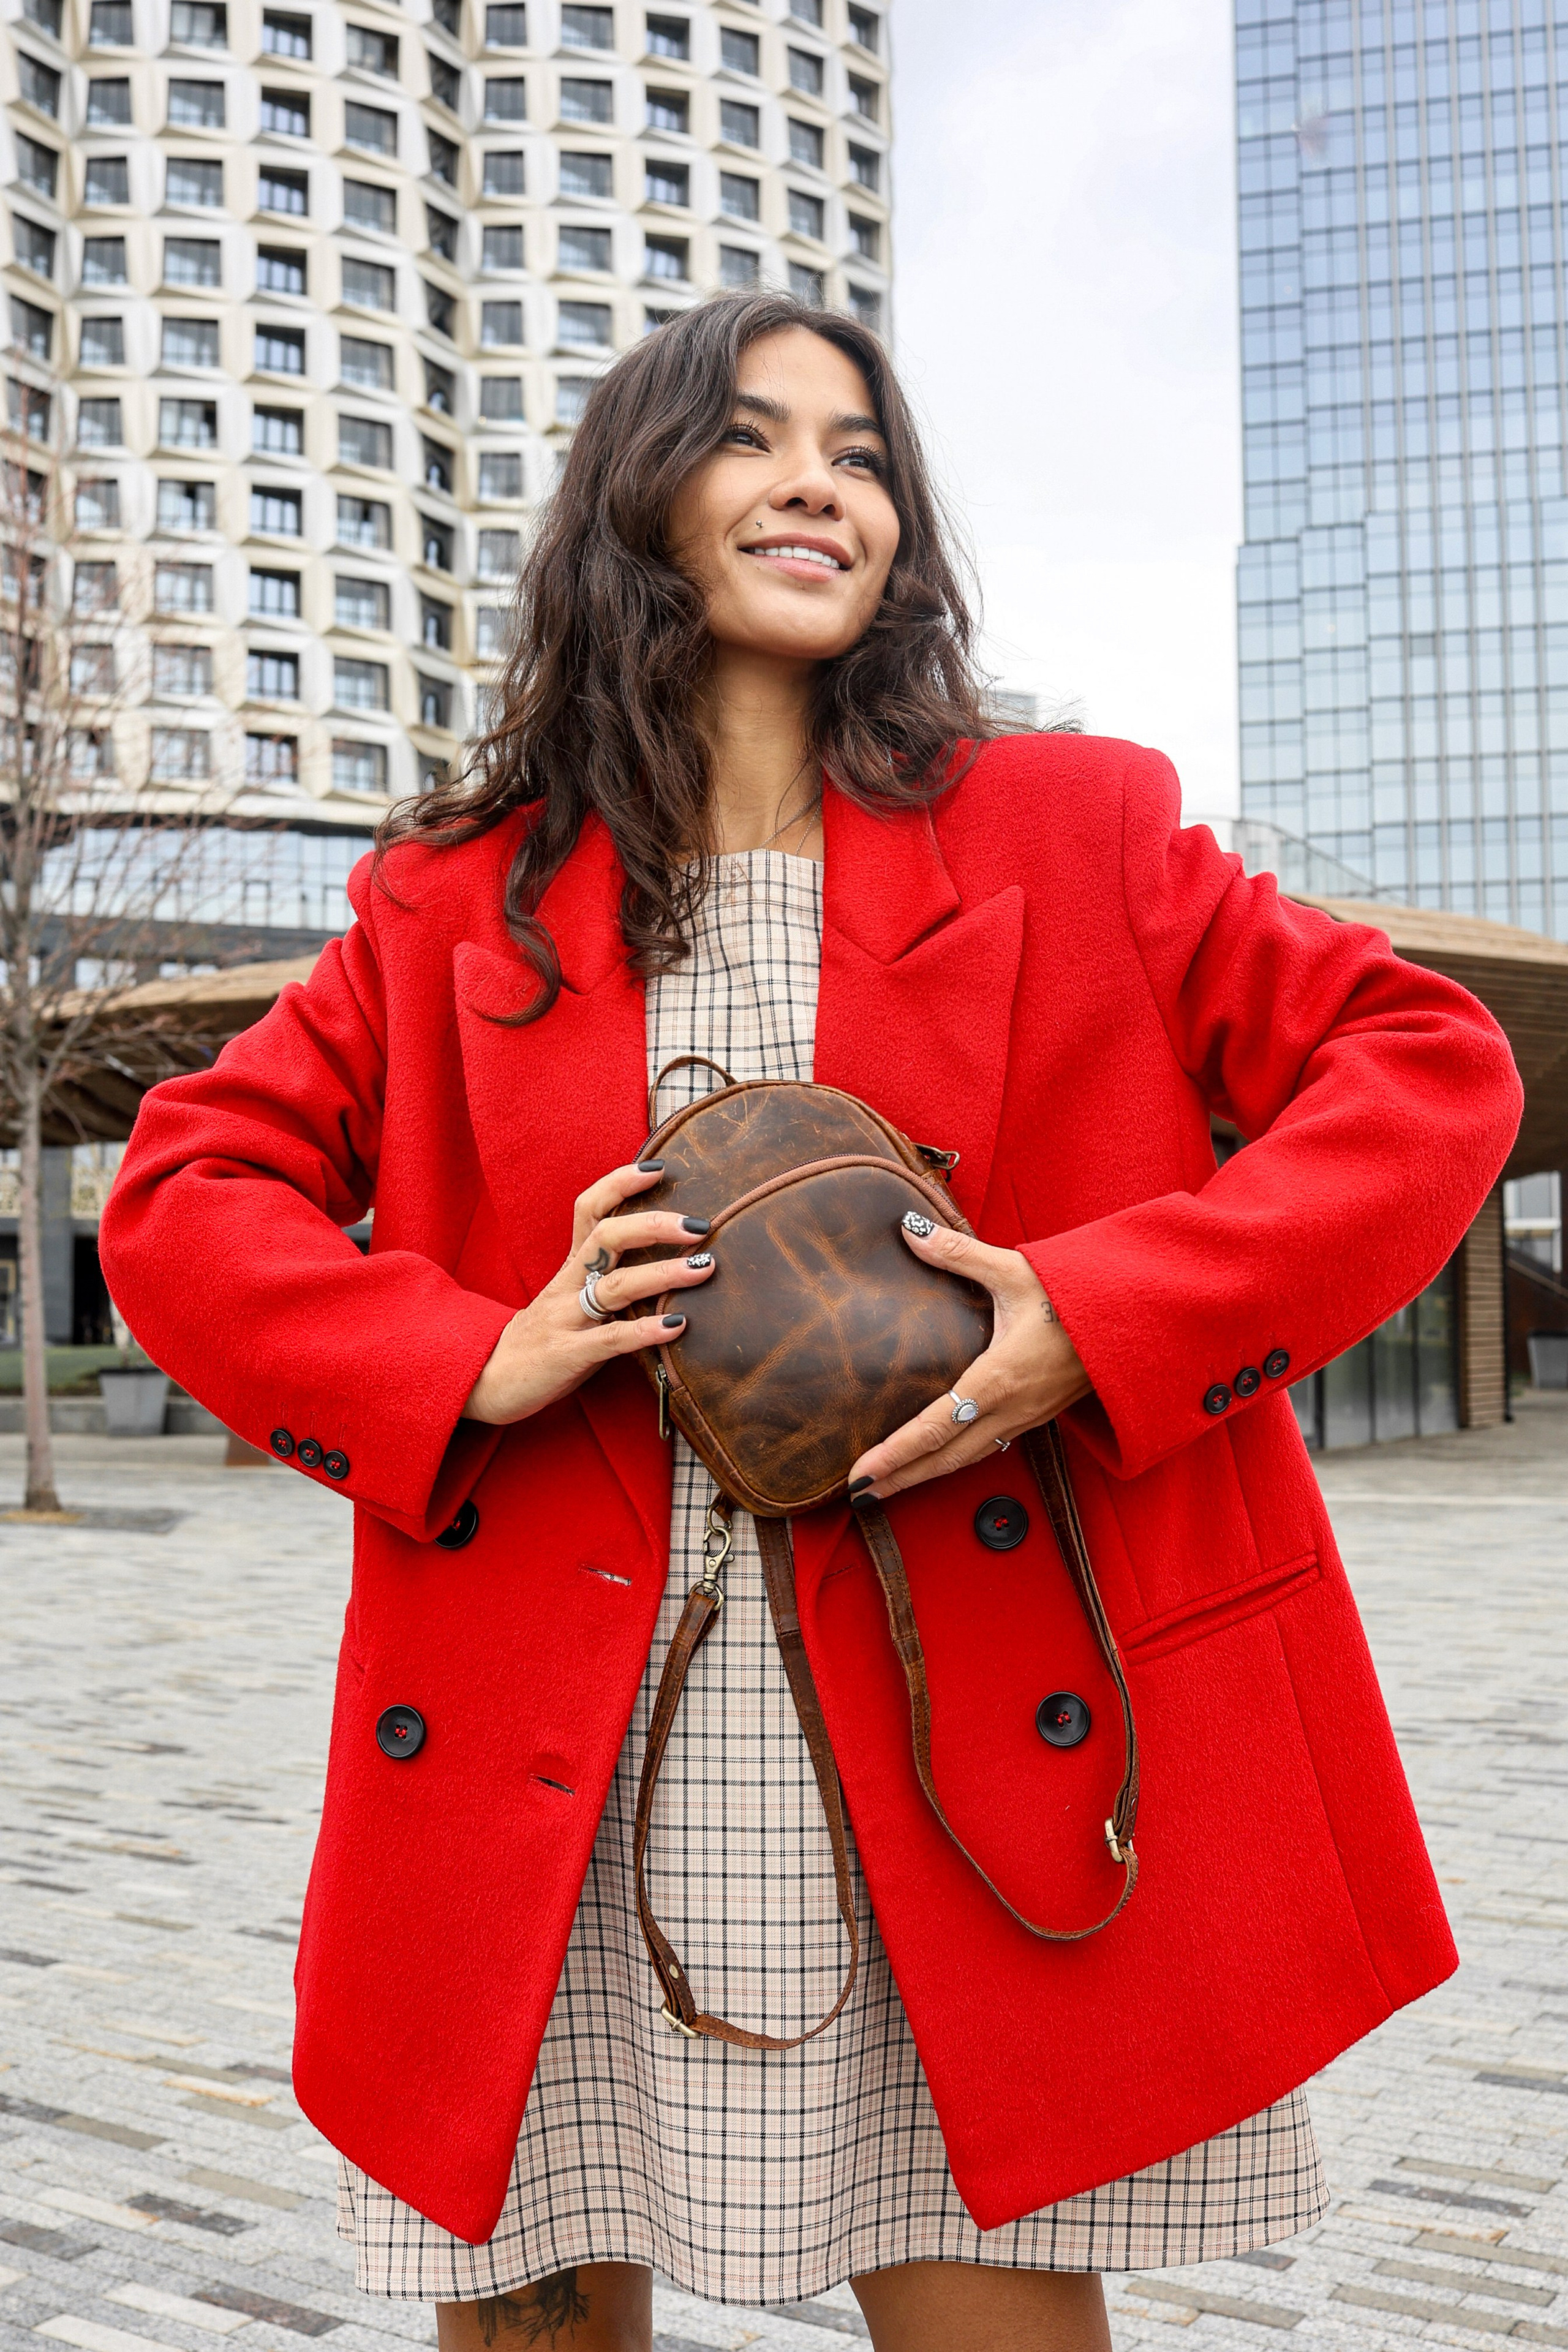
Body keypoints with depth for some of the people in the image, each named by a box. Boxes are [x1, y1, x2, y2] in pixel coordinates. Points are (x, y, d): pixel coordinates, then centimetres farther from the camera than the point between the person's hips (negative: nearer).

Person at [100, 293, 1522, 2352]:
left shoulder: (1072, 830, 5)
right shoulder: (459, 902, 8)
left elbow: (1431, 1065, 2)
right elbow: (180, 1195, 7)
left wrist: (1102, 1325, -12)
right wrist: (471, 1367, -11)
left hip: (961, 1788, -1)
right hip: (548, 1811, 2)